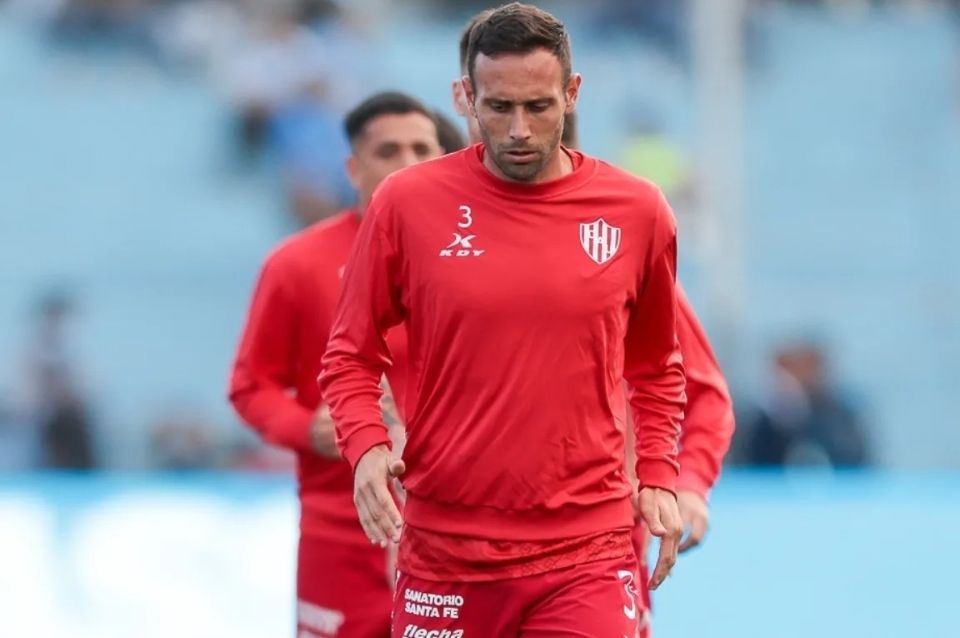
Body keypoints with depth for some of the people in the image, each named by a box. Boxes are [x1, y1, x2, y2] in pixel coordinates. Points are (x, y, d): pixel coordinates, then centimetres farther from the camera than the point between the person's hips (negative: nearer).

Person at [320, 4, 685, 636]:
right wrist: (366, 447, -10)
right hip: (444, 553, 0)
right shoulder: (406, 203, -1)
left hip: (587, 556, 0)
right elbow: (351, 356, 7)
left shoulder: (636, 211, 3)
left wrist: (658, 478, 6)